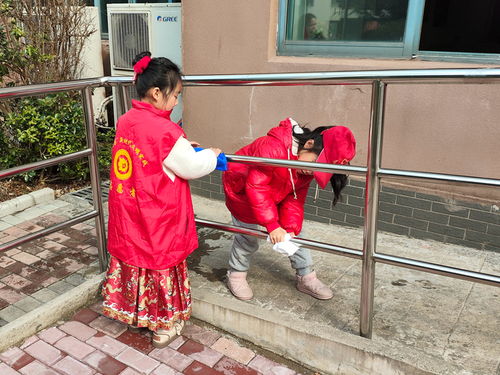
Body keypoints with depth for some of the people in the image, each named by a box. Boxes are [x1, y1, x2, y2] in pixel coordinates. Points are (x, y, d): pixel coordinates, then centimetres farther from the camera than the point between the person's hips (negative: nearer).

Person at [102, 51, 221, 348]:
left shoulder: (126, 122, 0)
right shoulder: (164, 131, -24)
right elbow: (192, 168, -15)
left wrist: (182, 145, 10)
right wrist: (211, 155, 3)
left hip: (127, 218, 7)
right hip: (158, 222, -7)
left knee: (133, 259, 21)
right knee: (161, 263, 10)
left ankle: (133, 314, 41)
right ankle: (165, 325, 29)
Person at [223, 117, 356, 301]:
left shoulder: (306, 167, -15)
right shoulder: (273, 148, -41)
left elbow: (295, 198, -13)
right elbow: (256, 188, -38)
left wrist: (291, 228, -26)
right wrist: (272, 225, -38)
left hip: (275, 194, 6)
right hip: (242, 191, -6)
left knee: (295, 231, 3)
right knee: (248, 236, -1)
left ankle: (306, 277, 15)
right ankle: (236, 274, 24)